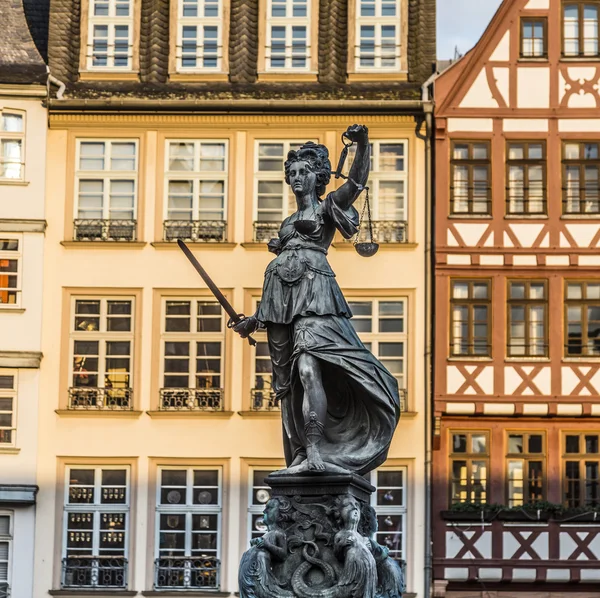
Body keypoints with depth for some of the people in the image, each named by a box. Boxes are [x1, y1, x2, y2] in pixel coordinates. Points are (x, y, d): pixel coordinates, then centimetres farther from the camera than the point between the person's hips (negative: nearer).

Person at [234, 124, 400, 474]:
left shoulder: (328, 207, 12)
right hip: (281, 301, 7)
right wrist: (256, 319, 30)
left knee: (308, 368, -26)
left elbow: (357, 183, -8)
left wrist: (363, 146, -26)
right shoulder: (288, 222, 30)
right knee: (288, 380, -1)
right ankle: (301, 457, -2)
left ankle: (315, 453, -37)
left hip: (313, 293, -7)